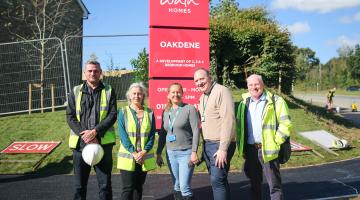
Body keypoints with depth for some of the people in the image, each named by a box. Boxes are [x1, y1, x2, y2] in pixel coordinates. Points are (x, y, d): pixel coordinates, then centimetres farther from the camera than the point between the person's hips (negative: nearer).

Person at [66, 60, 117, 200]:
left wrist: (95, 132, -15)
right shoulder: (76, 91, 8)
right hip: (80, 143, 1)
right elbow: (70, 116, 2)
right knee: (79, 185, 10)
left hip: (103, 142, -1)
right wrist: (84, 134, -11)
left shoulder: (109, 91, 5)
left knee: (105, 184, 7)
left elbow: (113, 115, -3)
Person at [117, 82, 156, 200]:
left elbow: (152, 135, 2)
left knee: (138, 187, 12)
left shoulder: (149, 113, 4)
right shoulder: (123, 112, -1)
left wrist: (144, 152, -12)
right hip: (127, 157, -2)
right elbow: (122, 135, -7)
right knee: (128, 188, -2)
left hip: (145, 157, 2)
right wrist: (133, 153, -15)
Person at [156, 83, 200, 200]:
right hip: (170, 153, 5)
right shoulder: (166, 112, 10)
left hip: (186, 153, -5)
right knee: (177, 187, 12)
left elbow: (196, 131, -10)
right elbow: (162, 134, 15)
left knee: (185, 187, -7)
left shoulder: (190, 109, -5)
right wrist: (158, 153, 14)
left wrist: (194, 152, -17)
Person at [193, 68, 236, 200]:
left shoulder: (221, 91, -12)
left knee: (217, 180, -9)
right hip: (207, 144, 8)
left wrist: (223, 148, -22)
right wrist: (204, 146, 8)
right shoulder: (202, 97, 15)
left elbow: (228, 121, -19)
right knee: (217, 179, 14)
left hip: (220, 145, -8)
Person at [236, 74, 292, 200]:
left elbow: (286, 124, -7)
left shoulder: (275, 101, -4)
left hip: (267, 149, -4)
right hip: (250, 150, 5)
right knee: (254, 183, 17)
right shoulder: (244, 103, 10)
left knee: (274, 185, 3)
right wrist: (241, 147, 8)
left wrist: (275, 142, -12)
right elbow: (239, 126, 14)